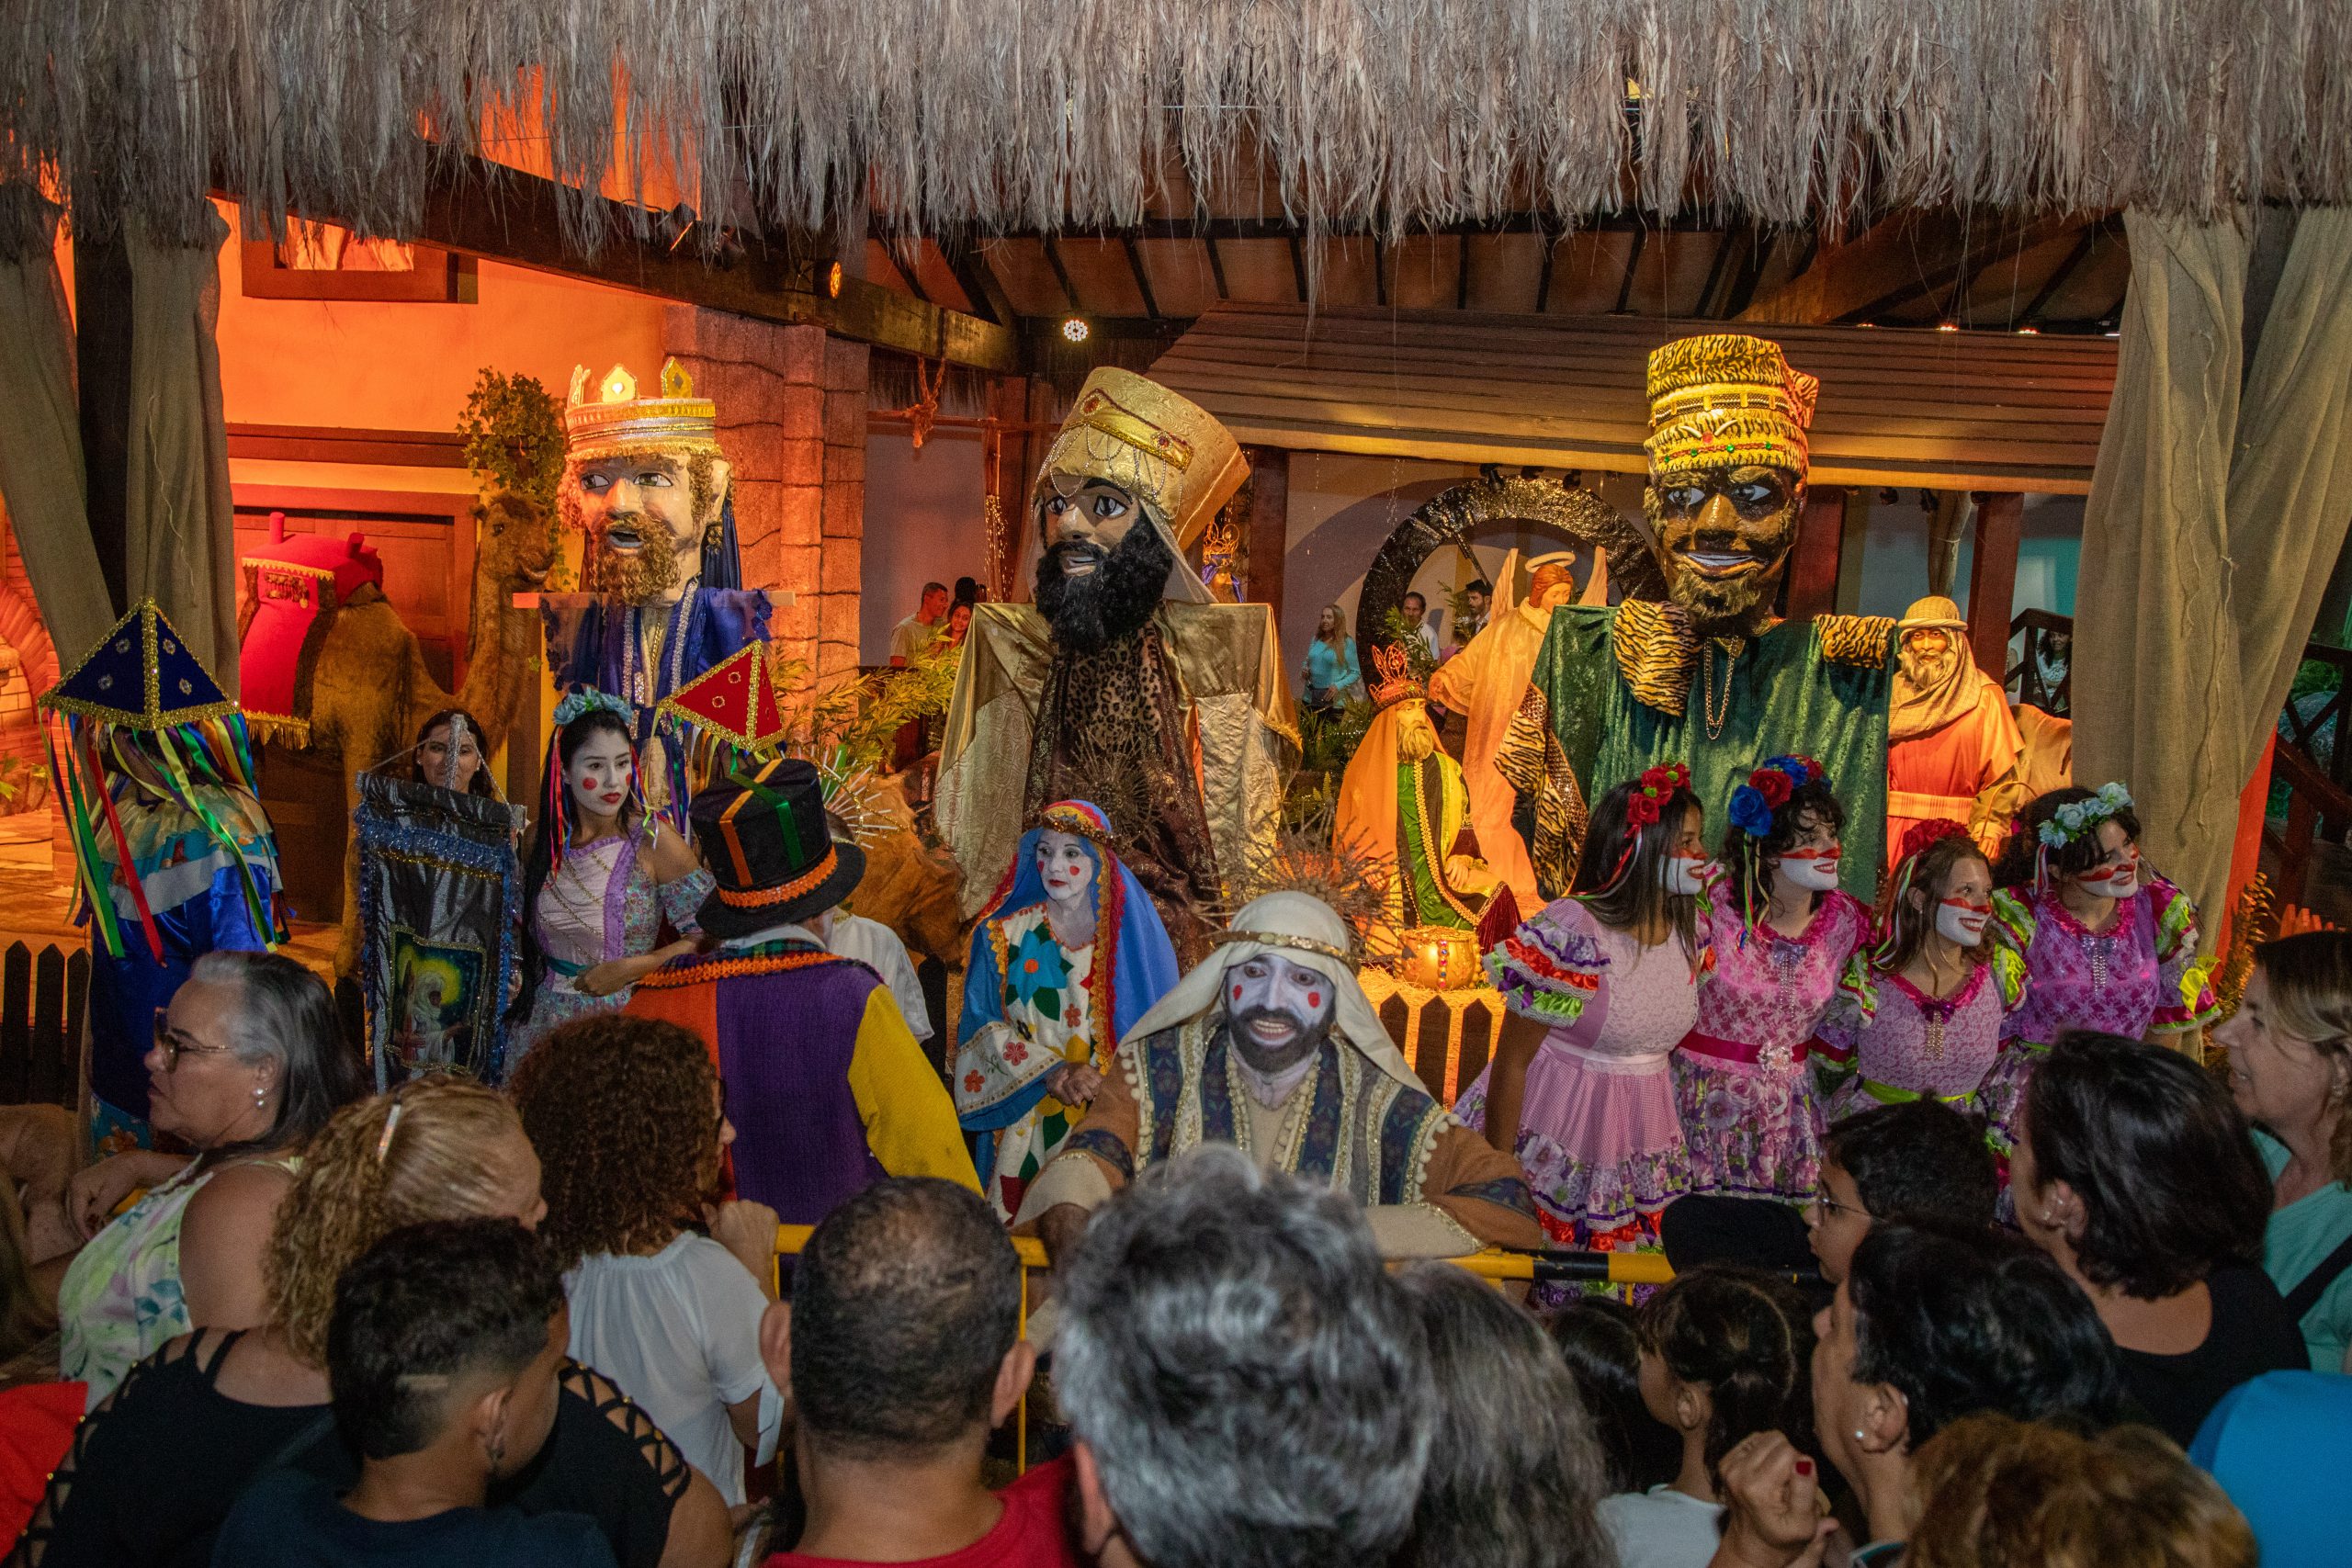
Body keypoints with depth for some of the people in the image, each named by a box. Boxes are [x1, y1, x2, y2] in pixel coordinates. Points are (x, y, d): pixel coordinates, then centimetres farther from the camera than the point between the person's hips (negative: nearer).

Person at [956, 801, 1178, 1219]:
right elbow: (983, 1026, -2)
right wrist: (1052, 1072, -14)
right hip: (1029, 1122, 1)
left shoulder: (1132, 933, -1)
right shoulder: (1004, 934, 1)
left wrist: (1103, 1080, -15)